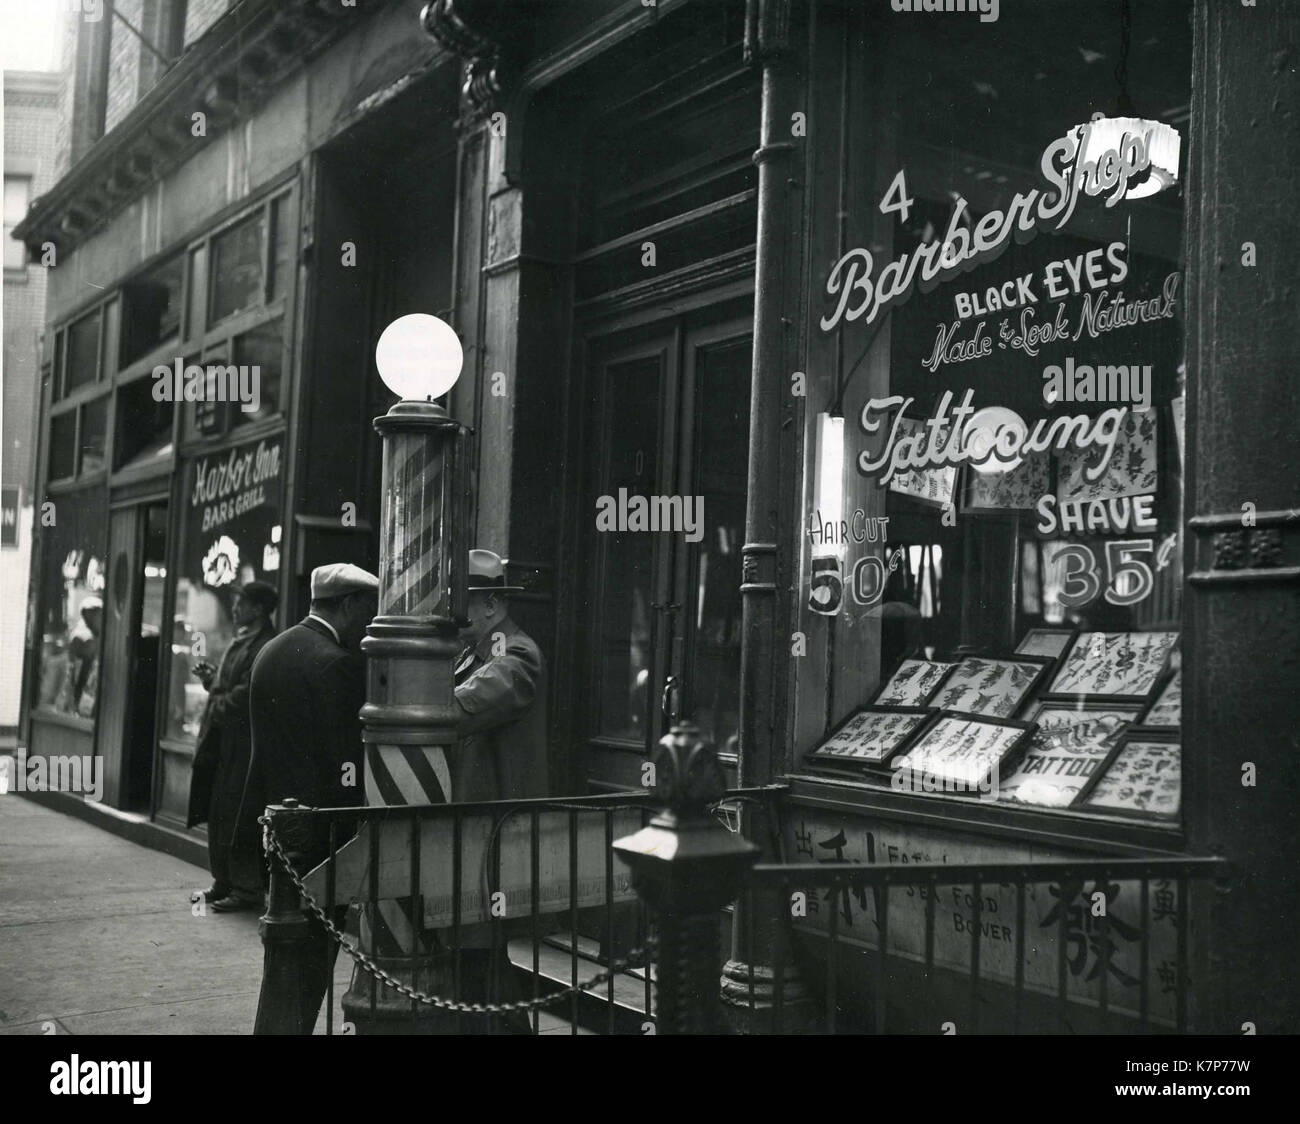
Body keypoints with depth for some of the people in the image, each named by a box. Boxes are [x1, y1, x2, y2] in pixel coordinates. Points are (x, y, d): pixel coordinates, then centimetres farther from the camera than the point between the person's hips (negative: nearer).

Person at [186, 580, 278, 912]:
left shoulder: (265, 647, -17)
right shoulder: (241, 641, 15)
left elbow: (247, 693, -22)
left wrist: (218, 704, -9)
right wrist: (211, 676, 6)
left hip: (241, 742, -10)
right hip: (222, 740, 10)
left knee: (236, 816, -4)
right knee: (218, 814, 14)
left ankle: (247, 890, 5)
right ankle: (224, 882, 24)